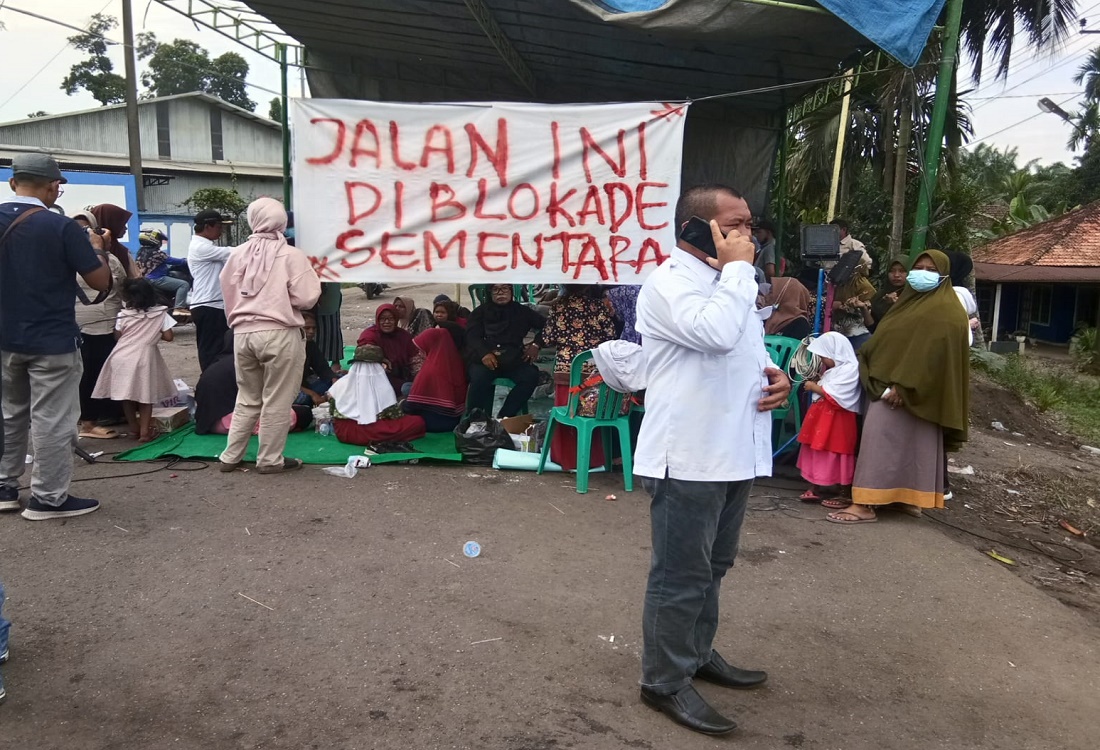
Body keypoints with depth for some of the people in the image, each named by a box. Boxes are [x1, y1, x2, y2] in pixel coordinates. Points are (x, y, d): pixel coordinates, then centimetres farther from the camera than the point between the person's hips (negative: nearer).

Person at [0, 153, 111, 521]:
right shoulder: (61, 227, -16)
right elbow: (101, 282, -12)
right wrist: (97, 248, 5)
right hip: (52, 341, -6)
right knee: (52, 421, 1)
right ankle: (49, 498, 8)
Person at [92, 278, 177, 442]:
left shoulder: (123, 315, 1)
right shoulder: (160, 314, -1)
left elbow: (117, 336, 8)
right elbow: (168, 336, -3)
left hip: (122, 357, 1)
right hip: (144, 357, -1)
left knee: (126, 393, 14)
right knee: (145, 395, 6)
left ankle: (134, 428, 24)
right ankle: (144, 431, 4)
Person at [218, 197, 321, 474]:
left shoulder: (237, 254, 6)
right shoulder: (291, 255, -8)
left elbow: (228, 294, 14)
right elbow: (307, 298, -11)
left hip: (242, 333, 5)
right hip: (279, 333, -5)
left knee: (247, 399, 18)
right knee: (277, 401, 6)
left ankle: (230, 457, 23)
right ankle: (270, 459, 12)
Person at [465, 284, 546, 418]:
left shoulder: (521, 311, 22)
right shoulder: (481, 311, 19)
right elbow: (472, 336, 4)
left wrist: (535, 345, 1)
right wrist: (484, 353, -17)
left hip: (512, 359, 1)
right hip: (484, 359, -1)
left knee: (531, 375, -30)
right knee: (480, 376, -35)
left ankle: (504, 418, -29)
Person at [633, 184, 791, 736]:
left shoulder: (727, 283, 18)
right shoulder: (669, 282, -14)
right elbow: (717, 335, -32)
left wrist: (775, 377, 4)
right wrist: (739, 268, -19)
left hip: (734, 453, 9)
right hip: (688, 456, -9)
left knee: (711, 566, 20)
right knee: (681, 575, 0)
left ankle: (697, 653, 37)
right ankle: (665, 681, 14)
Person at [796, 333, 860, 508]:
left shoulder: (849, 369, -16)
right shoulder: (832, 368, 14)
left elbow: (833, 395, -22)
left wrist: (814, 387, -11)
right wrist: (815, 384, 7)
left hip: (837, 420, -9)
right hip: (822, 416, 9)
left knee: (837, 456, -2)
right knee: (818, 452, 12)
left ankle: (845, 494, 8)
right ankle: (817, 488, 21)